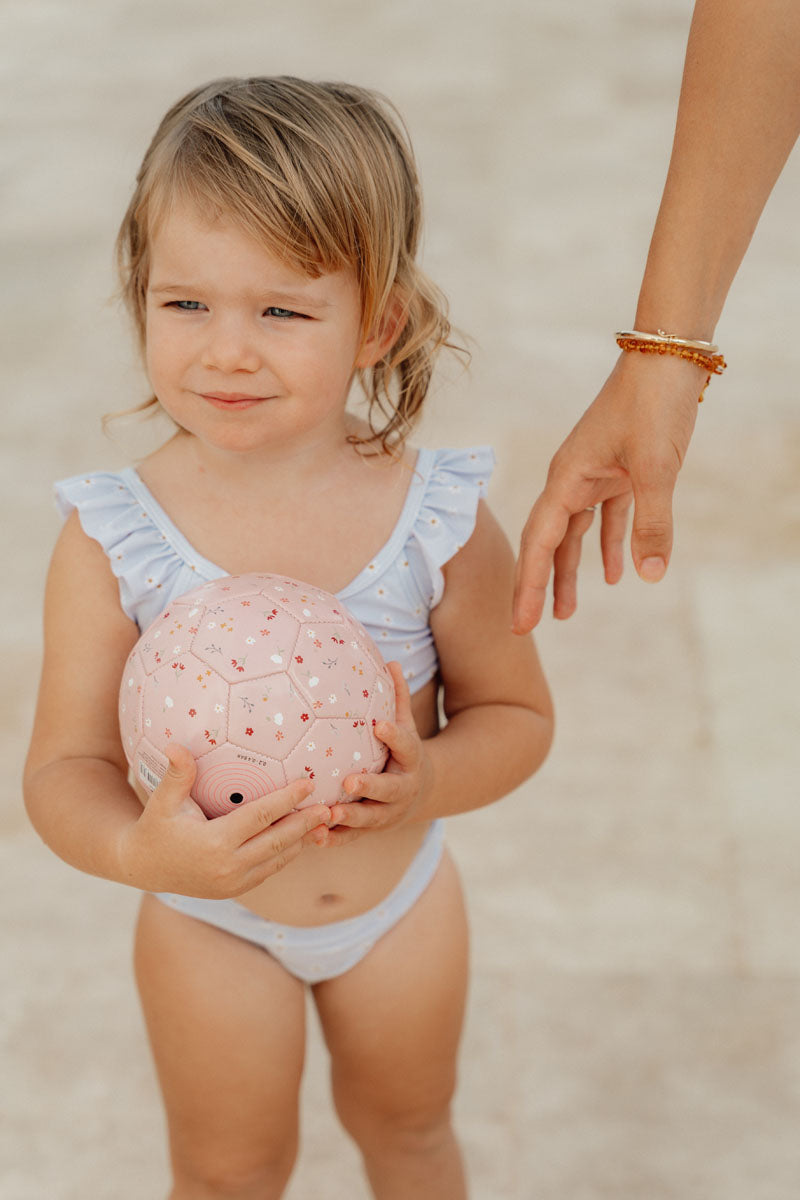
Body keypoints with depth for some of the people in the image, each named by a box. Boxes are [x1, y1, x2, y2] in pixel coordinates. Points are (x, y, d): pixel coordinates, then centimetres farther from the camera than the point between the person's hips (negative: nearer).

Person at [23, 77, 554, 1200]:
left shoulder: (440, 521, -22)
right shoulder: (112, 538, -24)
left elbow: (516, 713, -9)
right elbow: (65, 767, -20)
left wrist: (430, 781, -31)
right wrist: (138, 850, -42)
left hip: (401, 897, 1)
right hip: (208, 922, -1)